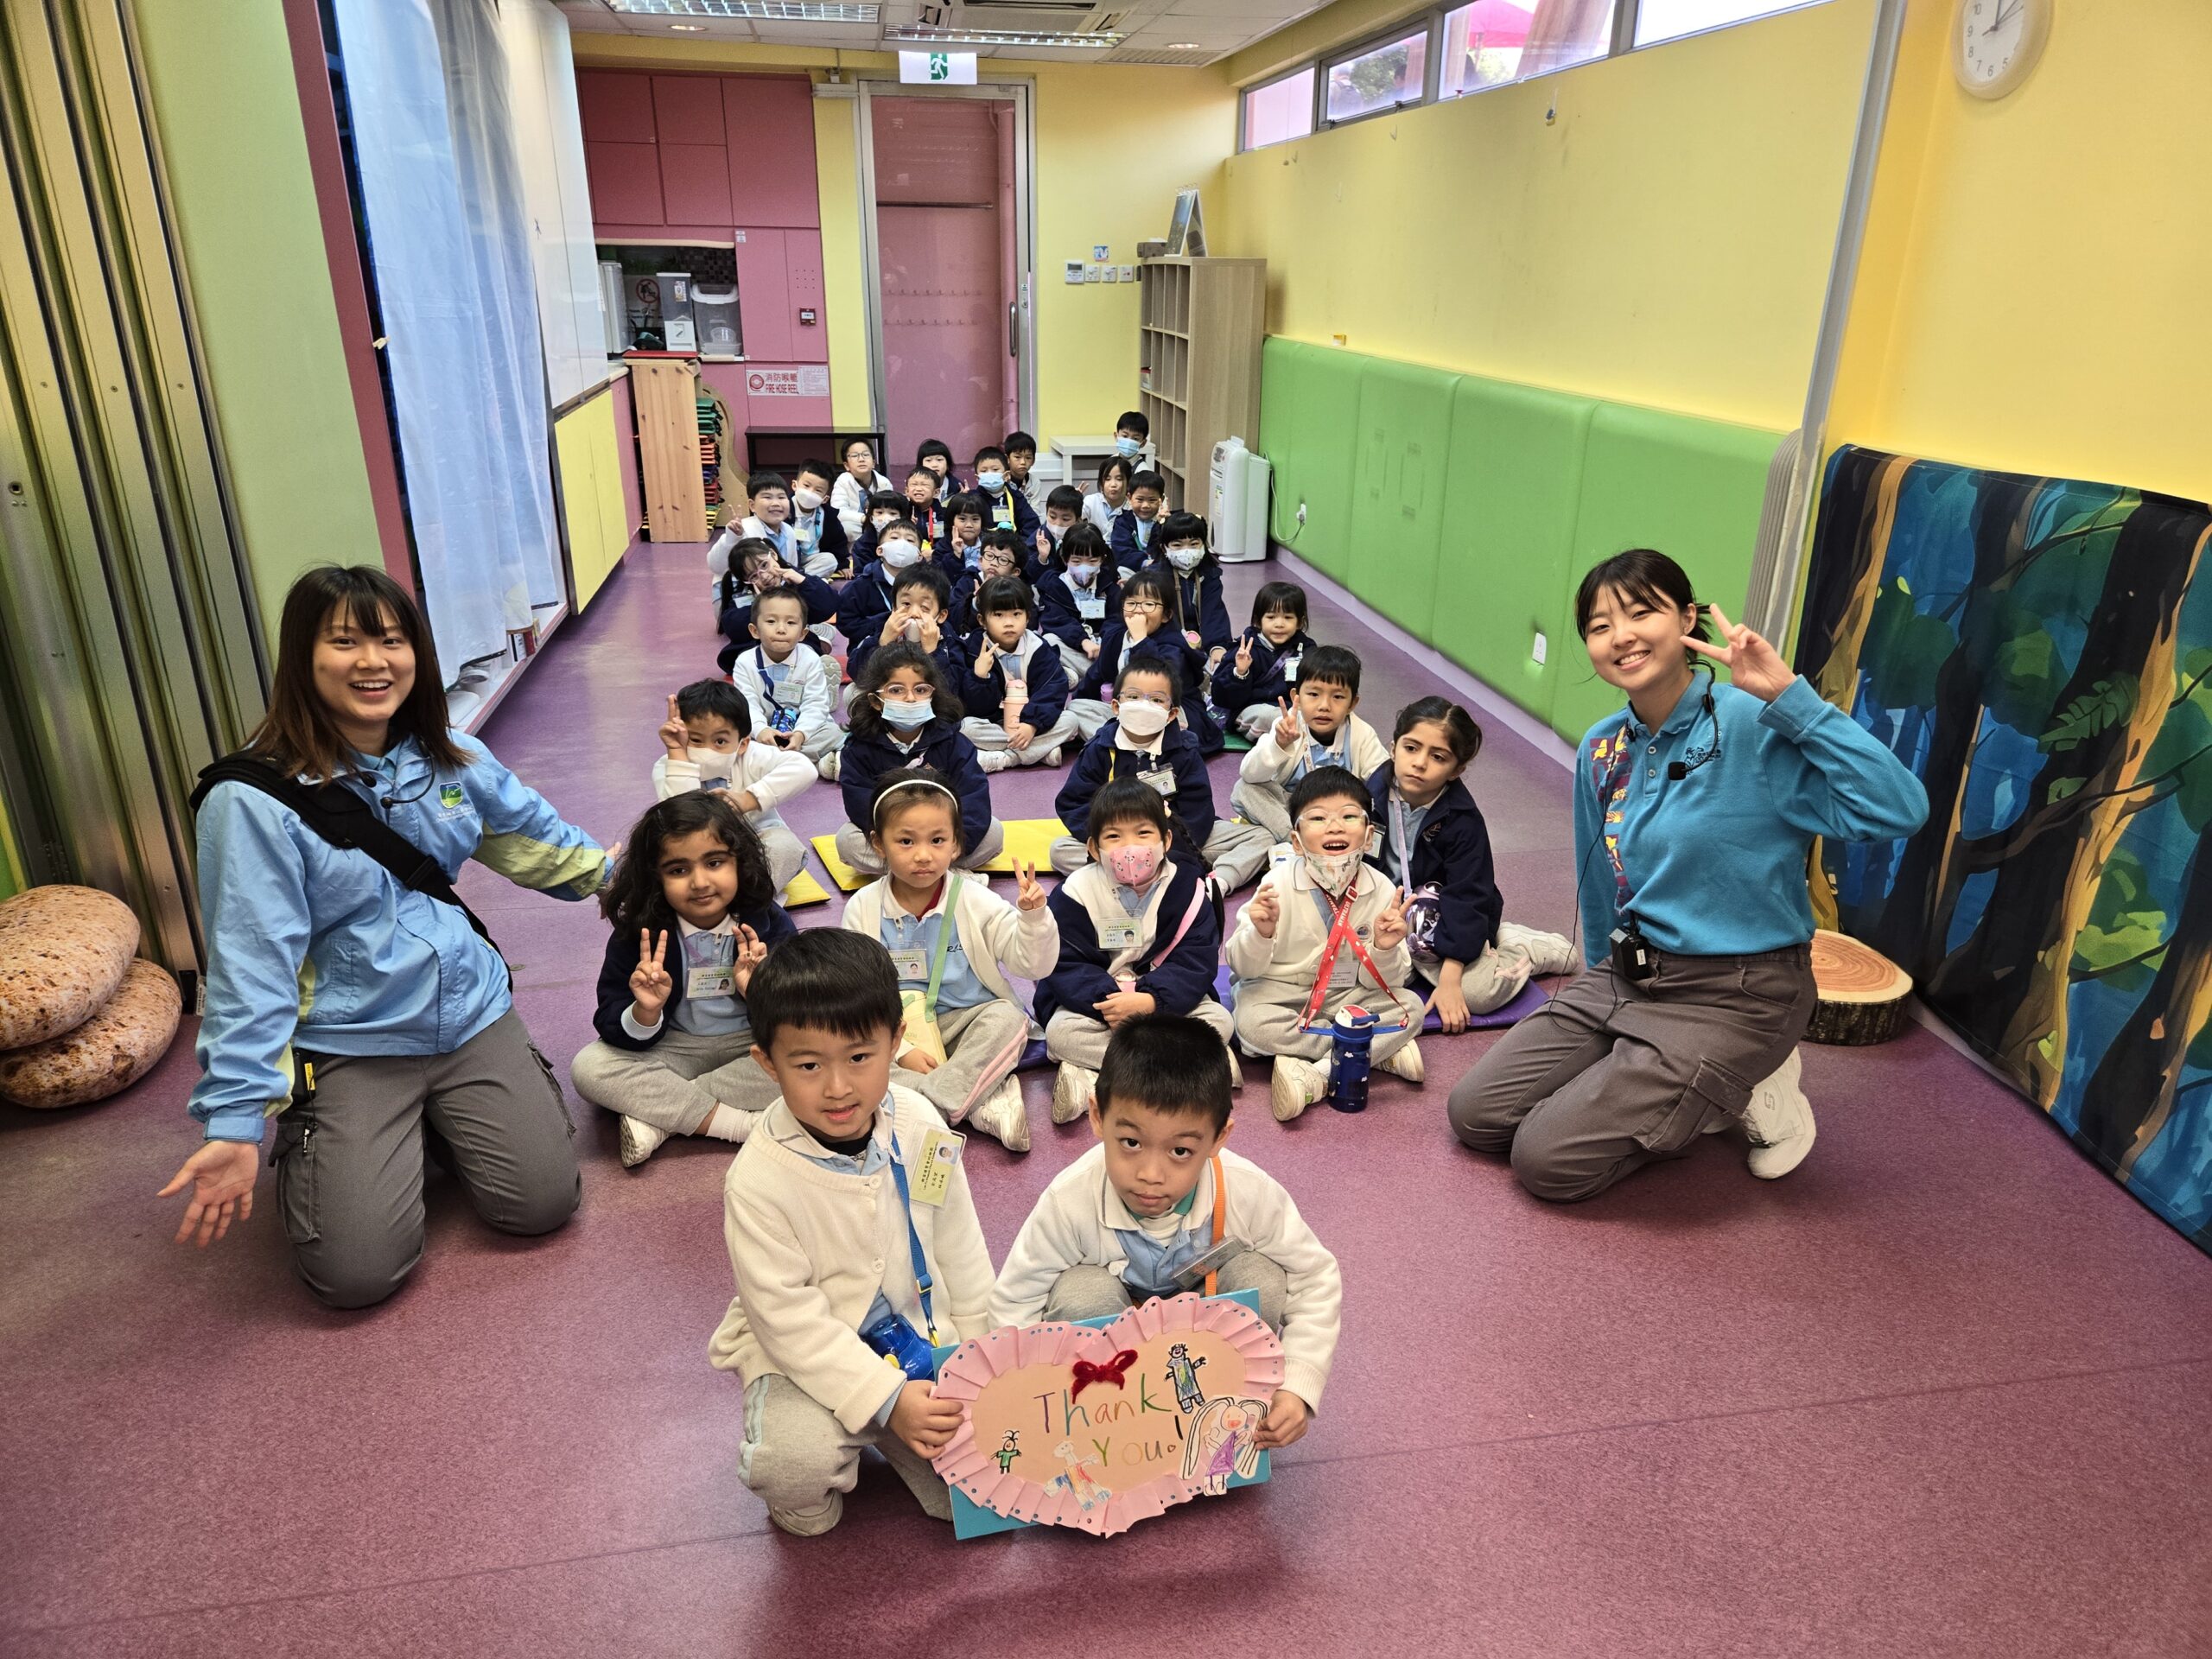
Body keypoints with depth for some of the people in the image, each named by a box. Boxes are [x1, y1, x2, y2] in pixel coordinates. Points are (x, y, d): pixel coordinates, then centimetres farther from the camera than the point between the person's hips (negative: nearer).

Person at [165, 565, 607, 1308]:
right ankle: (304, 1134, 22)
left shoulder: (451, 758, -1)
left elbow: (539, 842, 16)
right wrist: (236, 1123, -17)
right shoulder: (254, 800, -17)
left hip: (470, 1014, 4)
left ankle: (439, 1120, 24)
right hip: (348, 1046, -4)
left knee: (541, 1202, -7)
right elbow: (250, 967, -16)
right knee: (359, 1271, -10)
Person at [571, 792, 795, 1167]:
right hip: (674, 1049, 1)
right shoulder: (637, 932, -13)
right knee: (588, 1068, -24)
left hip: (750, 1047, 0)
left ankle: (657, 1114, -21)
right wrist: (645, 1013, -34)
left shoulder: (768, 923, -14)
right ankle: (748, 1124, -24)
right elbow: (614, 1030, -12)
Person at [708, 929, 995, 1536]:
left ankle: (884, 1437, 18)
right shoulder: (758, 1179, -24)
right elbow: (787, 1315, -21)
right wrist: (887, 1398, -25)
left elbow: (960, 1245, 2)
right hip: (807, 1353, -3)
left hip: (923, 1329, 3)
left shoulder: (919, 1124, -11)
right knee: (797, 1461, -30)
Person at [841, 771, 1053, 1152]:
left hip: (970, 1023, -1)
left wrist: (1033, 917, -27)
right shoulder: (863, 909, -6)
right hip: (897, 1032, 1)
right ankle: (984, 1101, -27)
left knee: (1009, 1019, -30)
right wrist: (901, 1051, -18)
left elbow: (1034, 965, -8)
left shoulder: (974, 901, -7)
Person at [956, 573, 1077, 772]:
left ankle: (1001, 759, -27)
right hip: (991, 724, -2)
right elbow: (978, 708, -13)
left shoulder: (1038, 647, -5)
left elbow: (1054, 690, -13)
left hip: (1028, 722, 2)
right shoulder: (974, 650, -10)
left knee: (1069, 720, -21)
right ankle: (1043, 750, -28)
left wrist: (1032, 723, -27)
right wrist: (980, 675, -32)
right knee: (965, 728, -31)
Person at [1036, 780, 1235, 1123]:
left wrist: (1149, 1000, -31)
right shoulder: (1077, 892, -10)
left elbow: (1195, 962, -14)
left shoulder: (1187, 887, -9)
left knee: (1219, 1021, -23)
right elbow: (1065, 966, -13)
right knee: (1060, 1031, -29)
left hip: (1162, 1000, 1)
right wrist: (1108, 999, -31)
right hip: (1097, 998, -1)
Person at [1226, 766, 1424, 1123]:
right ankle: (1381, 1050, -18)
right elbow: (1243, 968, -13)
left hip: (1348, 996, 2)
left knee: (1410, 1008, -18)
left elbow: (1383, 982, -5)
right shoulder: (1278, 885, -16)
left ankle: (1316, 1075, -24)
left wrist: (1385, 950, -26)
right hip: (1281, 994, -2)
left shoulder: (1381, 890, -10)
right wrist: (1260, 935, -33)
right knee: (1252, 1023, -31)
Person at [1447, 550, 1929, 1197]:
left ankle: (1742, 1095, 7)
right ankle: (1635, 1083, 16)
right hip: (1623, 974, 7)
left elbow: (1898, 810, -32)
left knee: (1548, 1159, -13)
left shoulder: (1754, 726, -18)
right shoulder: (1601, 749, 2)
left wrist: (1789, 696, -32)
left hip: (1734, 996, -7)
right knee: (1475, 1115, 0)